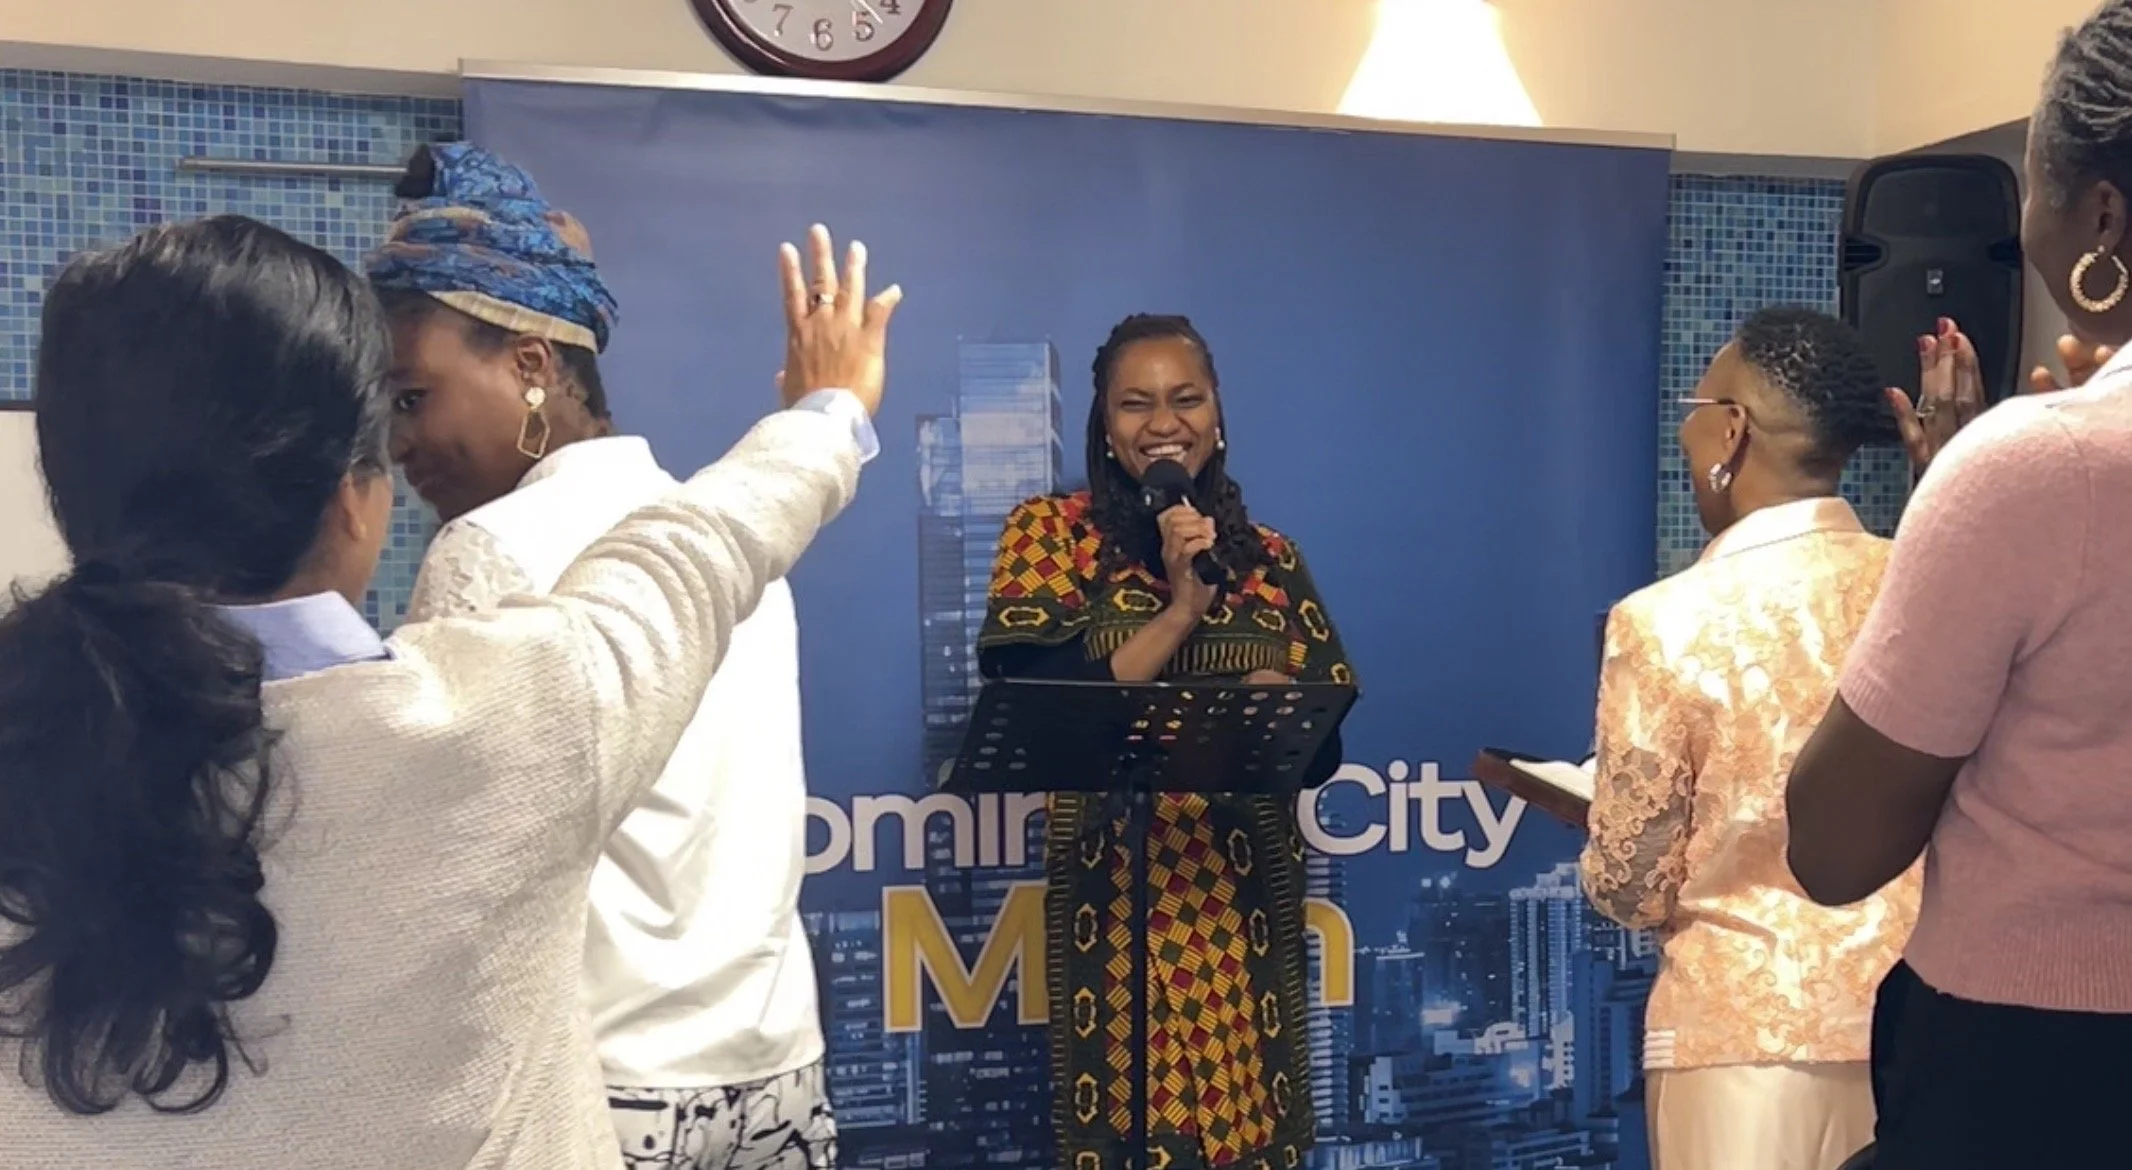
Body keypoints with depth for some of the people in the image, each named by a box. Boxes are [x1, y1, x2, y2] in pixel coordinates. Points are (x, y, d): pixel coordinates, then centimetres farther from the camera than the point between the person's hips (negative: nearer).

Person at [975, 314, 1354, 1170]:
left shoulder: (1268, 556, 8)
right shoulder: (1050, 534, 0)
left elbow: (1323, 747, 8)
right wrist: (1181, 607, -15)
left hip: (1247, 900, 3)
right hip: (1114, 892, -3)